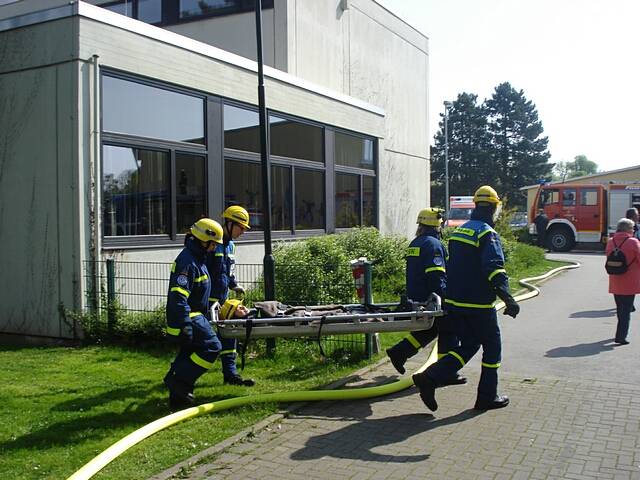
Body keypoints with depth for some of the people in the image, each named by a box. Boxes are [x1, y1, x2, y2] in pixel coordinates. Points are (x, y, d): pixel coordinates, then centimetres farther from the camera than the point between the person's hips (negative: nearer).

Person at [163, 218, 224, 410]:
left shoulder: (198, 258, 15)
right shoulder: (187, 261, -19)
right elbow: (178, 295, -26)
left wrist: (210, 306, 31)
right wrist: (185, 325, -28)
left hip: (194, 315, 11)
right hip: (187, 317, -11)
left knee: (189, 355, 13)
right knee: (212, 346, -13)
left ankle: (178, 398, 21)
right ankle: (178, 379, -9)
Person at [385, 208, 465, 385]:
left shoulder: (414, 244, 14)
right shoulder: (434, 244, -14)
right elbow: (436, 276, -22)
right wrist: (445, 297, -20)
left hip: (415, 298, 9)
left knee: (429, 330, 20)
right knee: (448, 333, 2)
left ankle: (399, 351, 15)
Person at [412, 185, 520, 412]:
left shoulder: (458, 231, 13)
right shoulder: (488, 234, -13)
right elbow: (494, 270, -26)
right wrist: (508, 299, -30)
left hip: (454, 302, 8)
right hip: (478, 305, -7)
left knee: (468, 346, 15)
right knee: (492, 347, 10)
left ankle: (429, 378, -1)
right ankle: (487, 397, 18)